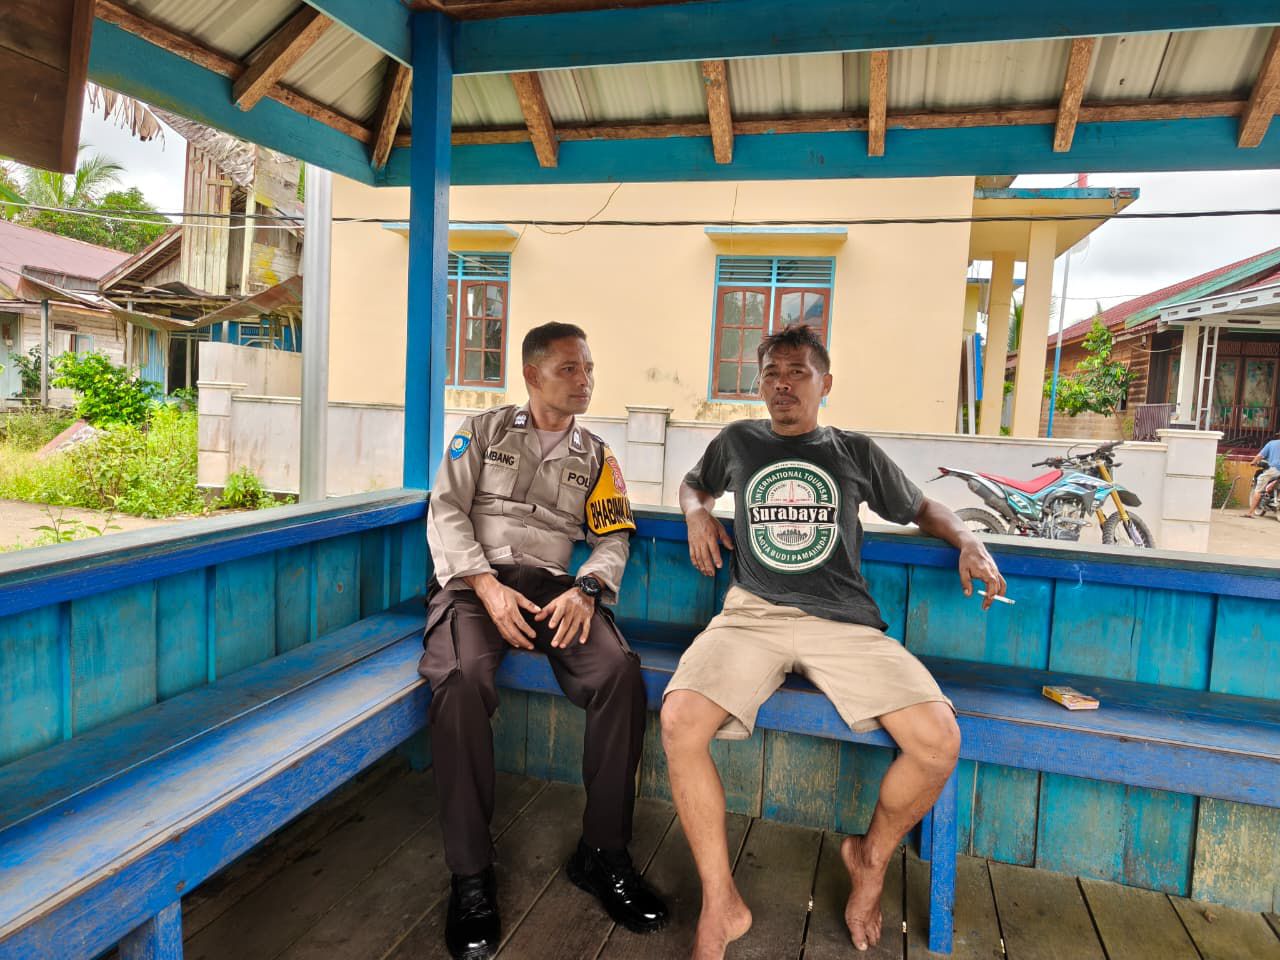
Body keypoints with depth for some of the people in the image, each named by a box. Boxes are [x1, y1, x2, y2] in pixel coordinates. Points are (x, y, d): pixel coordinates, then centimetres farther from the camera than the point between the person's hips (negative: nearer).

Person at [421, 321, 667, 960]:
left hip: (553, 589, 2)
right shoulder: (484, 431, 11)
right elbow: (445, 513, 2)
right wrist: (488, 587, -14)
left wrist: (585, 590, -12)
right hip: (474, 582, -2)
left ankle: (602, 854, -11)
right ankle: (471, 875, -21)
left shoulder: (595, 457, 18)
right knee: (461, 679, -34)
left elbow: (613, 539, 11)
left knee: (621, 672, -27)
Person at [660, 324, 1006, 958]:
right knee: (679, 721, -29)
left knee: (939, 740, -21)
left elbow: (919, 507, 29)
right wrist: (696, 512, 13)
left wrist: (966, 540, 9)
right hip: (753, 614, 0)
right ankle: (720, 905, -7)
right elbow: (693, 482, 37)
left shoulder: (856, 453, 18)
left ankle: (870, 859, 12)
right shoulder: (737, 442, 19)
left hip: (845, 621, 1)